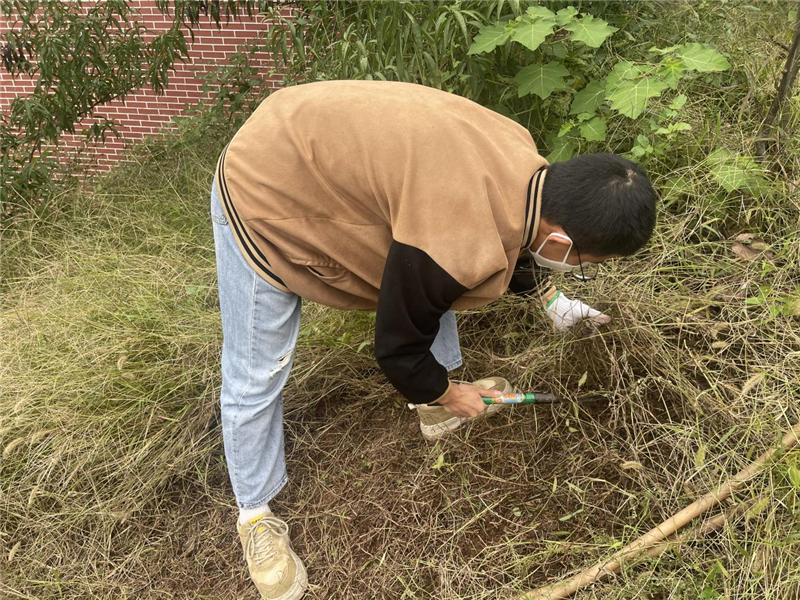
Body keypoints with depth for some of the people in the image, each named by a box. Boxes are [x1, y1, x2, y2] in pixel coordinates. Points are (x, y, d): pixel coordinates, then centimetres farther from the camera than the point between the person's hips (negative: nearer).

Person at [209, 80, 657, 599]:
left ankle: (436, 412, 35)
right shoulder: (456, 249, -36)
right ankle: (255, 516, 25)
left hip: (325, 152, 9)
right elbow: (397, 344, -18)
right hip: (265, 197, -8)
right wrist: (446, 394, 1)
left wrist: (551, 301, 24)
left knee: (434, 287, 15)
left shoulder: (522, 159, -9)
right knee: (258, 372, 1)